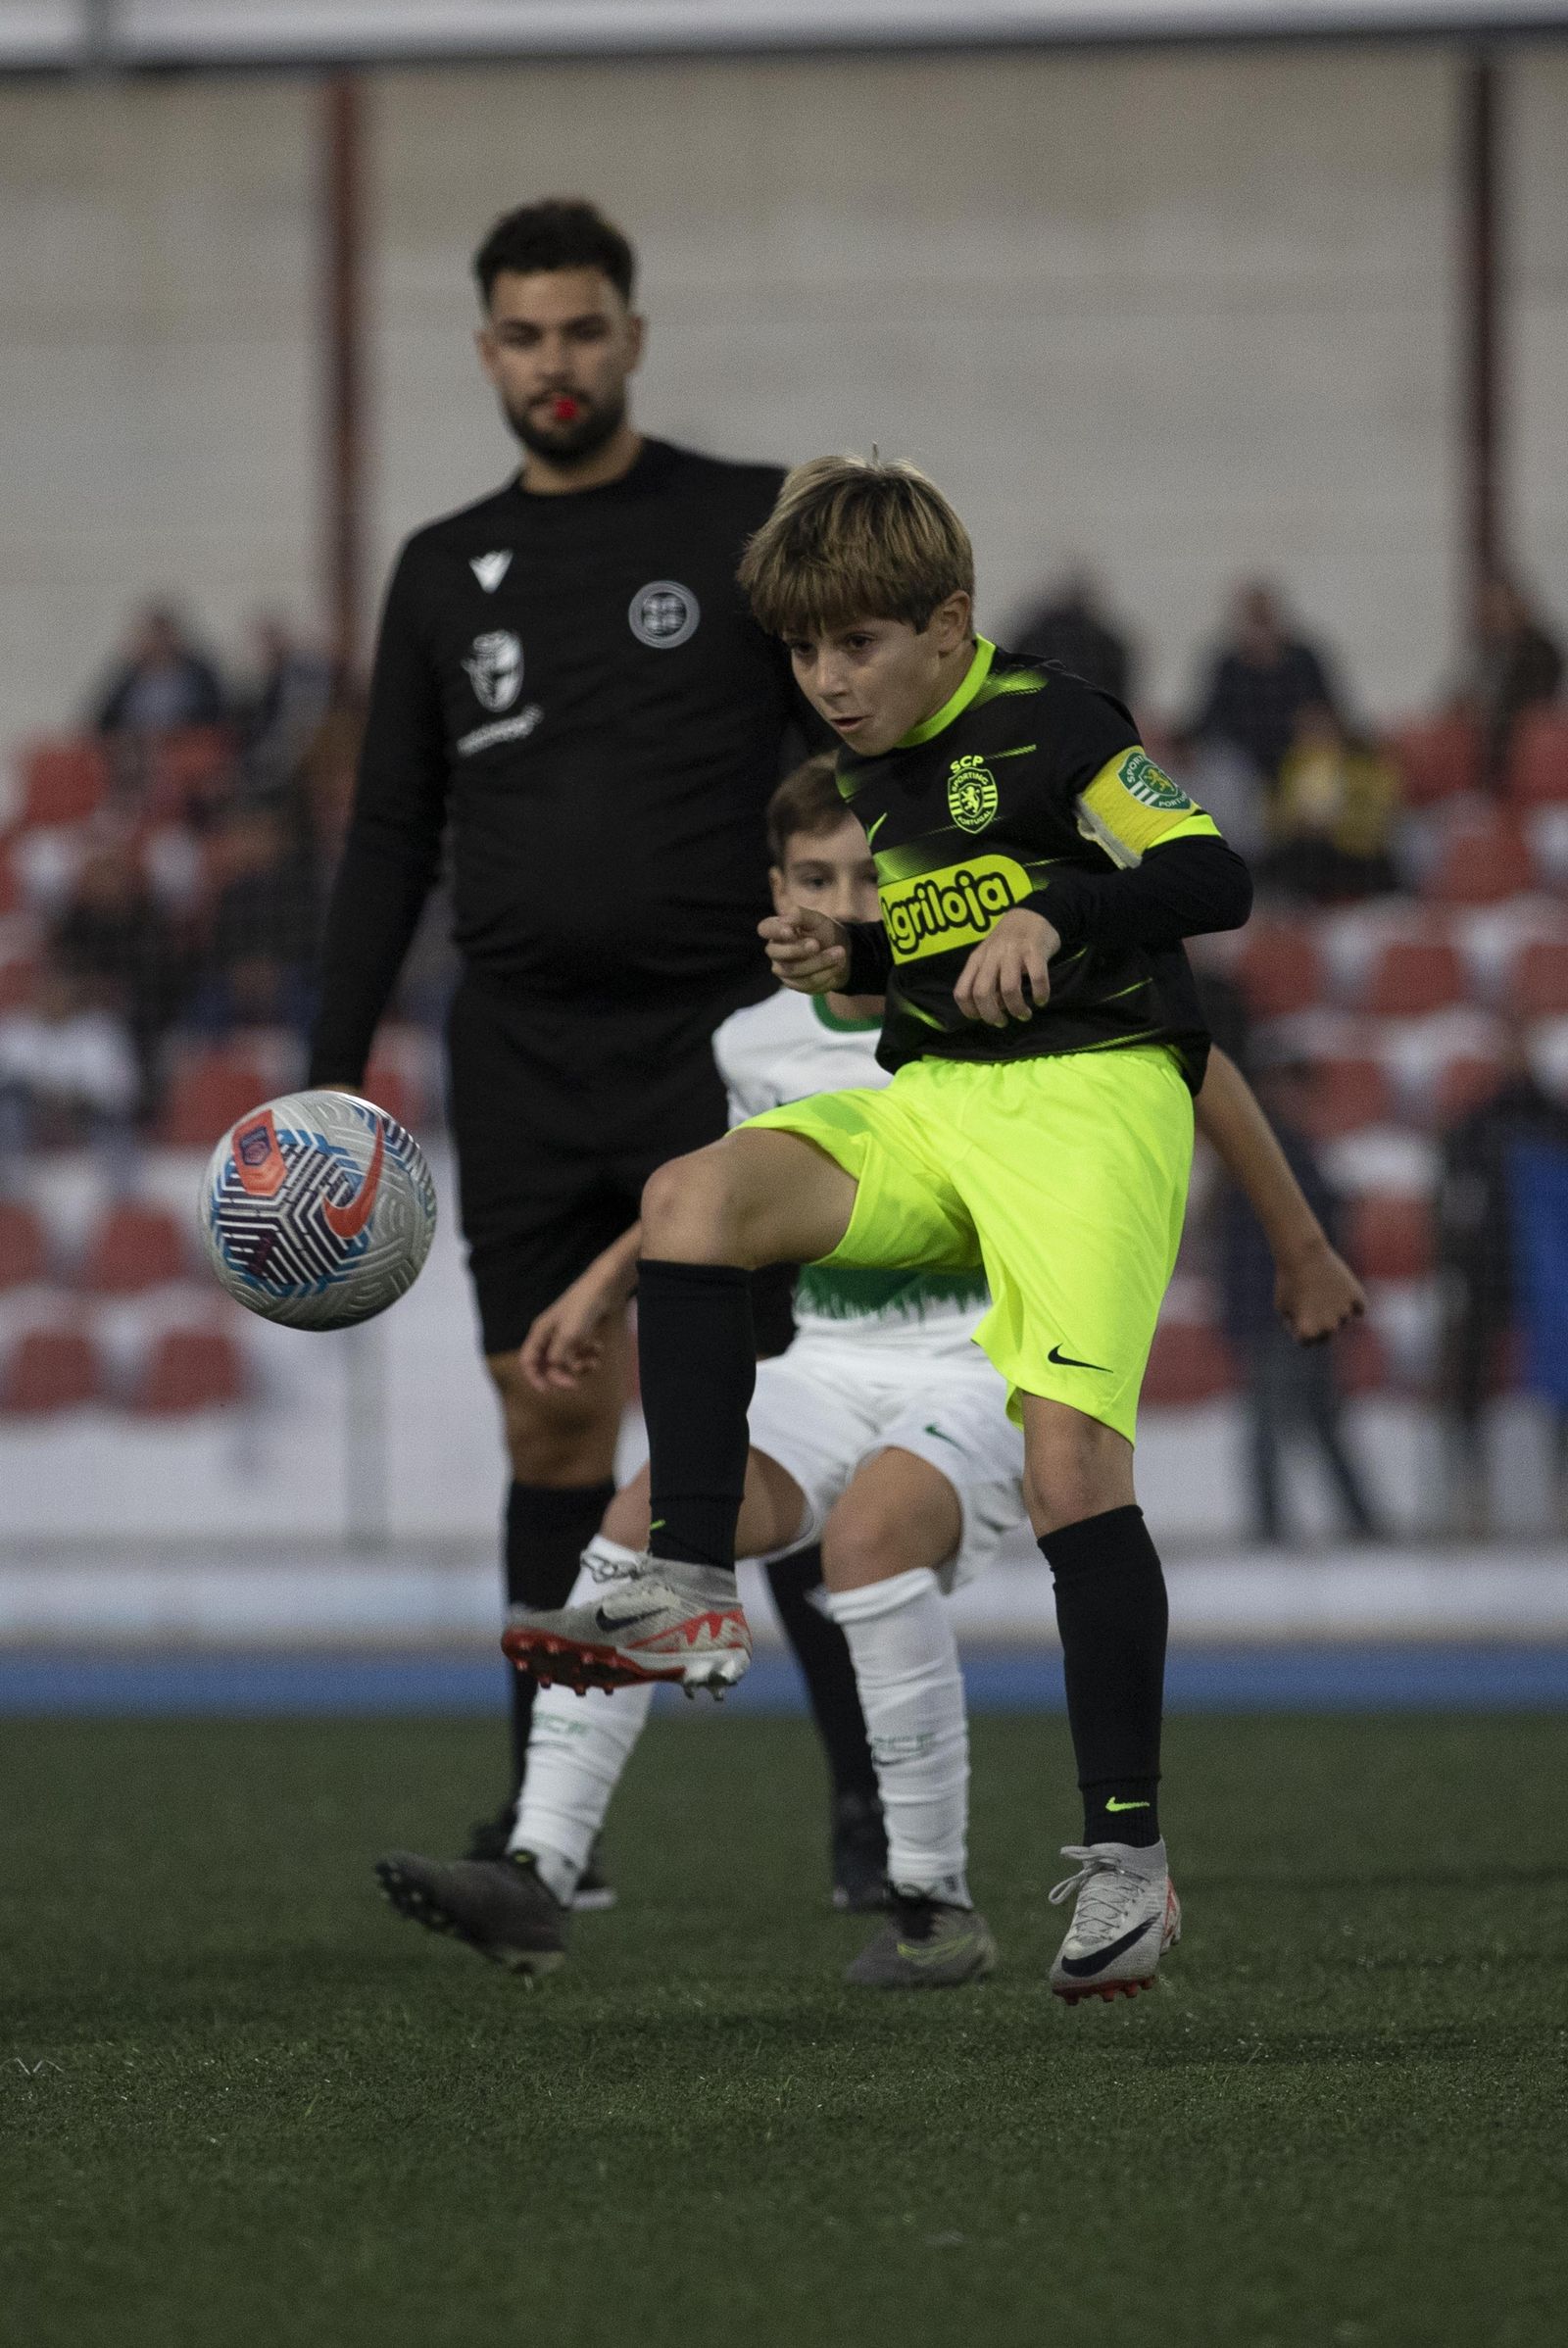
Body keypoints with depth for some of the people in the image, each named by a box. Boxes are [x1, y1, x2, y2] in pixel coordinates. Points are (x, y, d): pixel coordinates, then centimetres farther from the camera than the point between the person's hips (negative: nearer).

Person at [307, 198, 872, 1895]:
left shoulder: (755, 528, 0)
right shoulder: (444, 573, 11)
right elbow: (391, 838, 14)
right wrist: (332, 1080, 9)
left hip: (719, 1039, -4)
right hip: (519, 1060, 4)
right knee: (554, 1436, 7)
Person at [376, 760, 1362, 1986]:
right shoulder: (759, 1045, 3)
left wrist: (1301, 1248, 13)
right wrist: (614, 1277, 16)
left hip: (993, 1366, -5)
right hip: (830, 1368, 5)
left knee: (869, 1530, -35)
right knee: (645, 1516, -21)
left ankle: (937, 1907, -24)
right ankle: (539, 1875, -25)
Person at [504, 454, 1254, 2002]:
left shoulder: (1047, 727, -7)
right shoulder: (861, 776, 16)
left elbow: (1212, 878, -17)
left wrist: (1049, 910, -32)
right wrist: (840, 962, 8)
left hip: (1093, 1092, -7)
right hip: (932, 1108, 7)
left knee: (1069, 1458, -18)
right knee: (696, 1196, -19)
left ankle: (1126, 1856, -11)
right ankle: (691, 1596, -20)